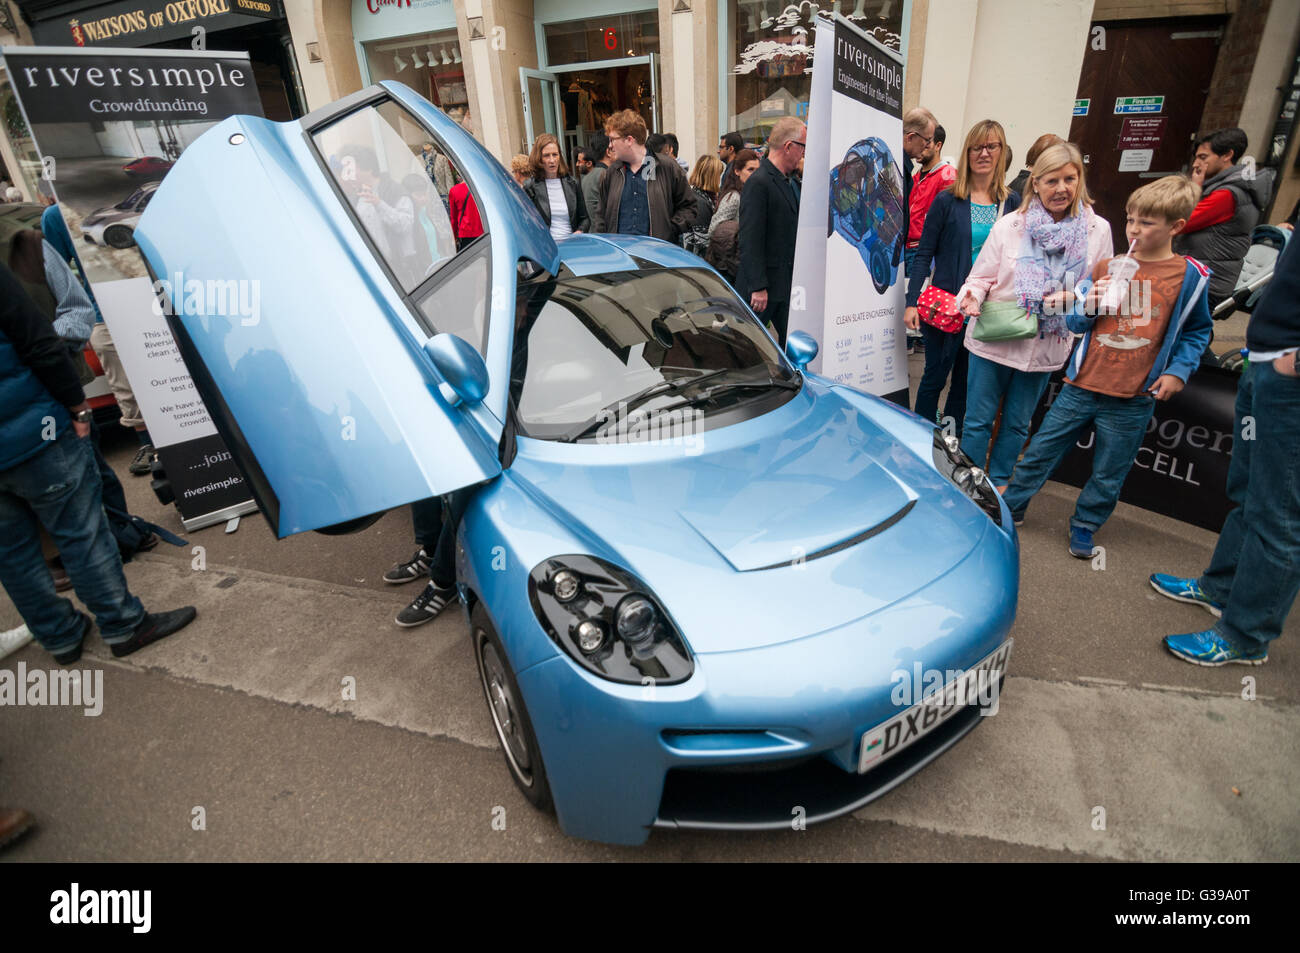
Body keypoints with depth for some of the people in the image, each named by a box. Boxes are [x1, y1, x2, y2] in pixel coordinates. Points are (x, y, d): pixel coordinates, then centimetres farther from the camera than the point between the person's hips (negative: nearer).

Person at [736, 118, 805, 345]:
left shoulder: (788, 182, 16)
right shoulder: (758, 182, -14)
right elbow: (750, 240, -19)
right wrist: (758, 287, -22)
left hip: (786, 284, 9)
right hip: (762, 285, -9)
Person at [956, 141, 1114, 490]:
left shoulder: (1097, 230, 1)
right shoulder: (1008, 225, -3)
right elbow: (980, 277, 0)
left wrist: (1073, 297, -16)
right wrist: (973, 296, -23)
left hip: (1046, 344, 2)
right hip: (993, 339, -2)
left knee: (1017, 423, 15)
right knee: (978, 420, 4)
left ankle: (999, 485, 32)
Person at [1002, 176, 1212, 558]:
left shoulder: (1191, 276, -2)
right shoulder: (1106, 267, 2)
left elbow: (1196, 332, 9)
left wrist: (1178, 371, -4)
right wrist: (1088, 306, -13)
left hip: (1132, 399, -1)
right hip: (1082, 384, 2)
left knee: (1108, 474, 11)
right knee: (1041, 449, 7)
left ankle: (1084, 526, 30)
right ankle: (1011, 505, 24)